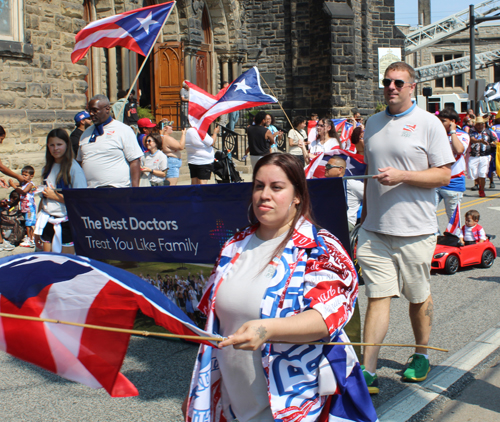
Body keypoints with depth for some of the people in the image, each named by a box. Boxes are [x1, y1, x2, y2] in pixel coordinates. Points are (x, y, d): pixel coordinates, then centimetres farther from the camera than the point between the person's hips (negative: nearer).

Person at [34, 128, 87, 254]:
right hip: (47, 222, 6)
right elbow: (44, 197, 16)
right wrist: (37, 231, 16)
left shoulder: (73, 168, -9)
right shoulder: (47, 168, 11)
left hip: (65, 223, -6)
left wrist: (56, 196, -9)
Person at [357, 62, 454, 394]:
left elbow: (444, 175, -8)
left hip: (414, 230, -3)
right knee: (378, 297, -1)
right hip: (375, 228, 3)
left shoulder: (428, 123, -4)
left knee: (419, 297, 11)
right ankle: (368, 373, -1)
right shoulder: (373, 124, 12)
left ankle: (421, 357, 31)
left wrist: (402, 176, -19)